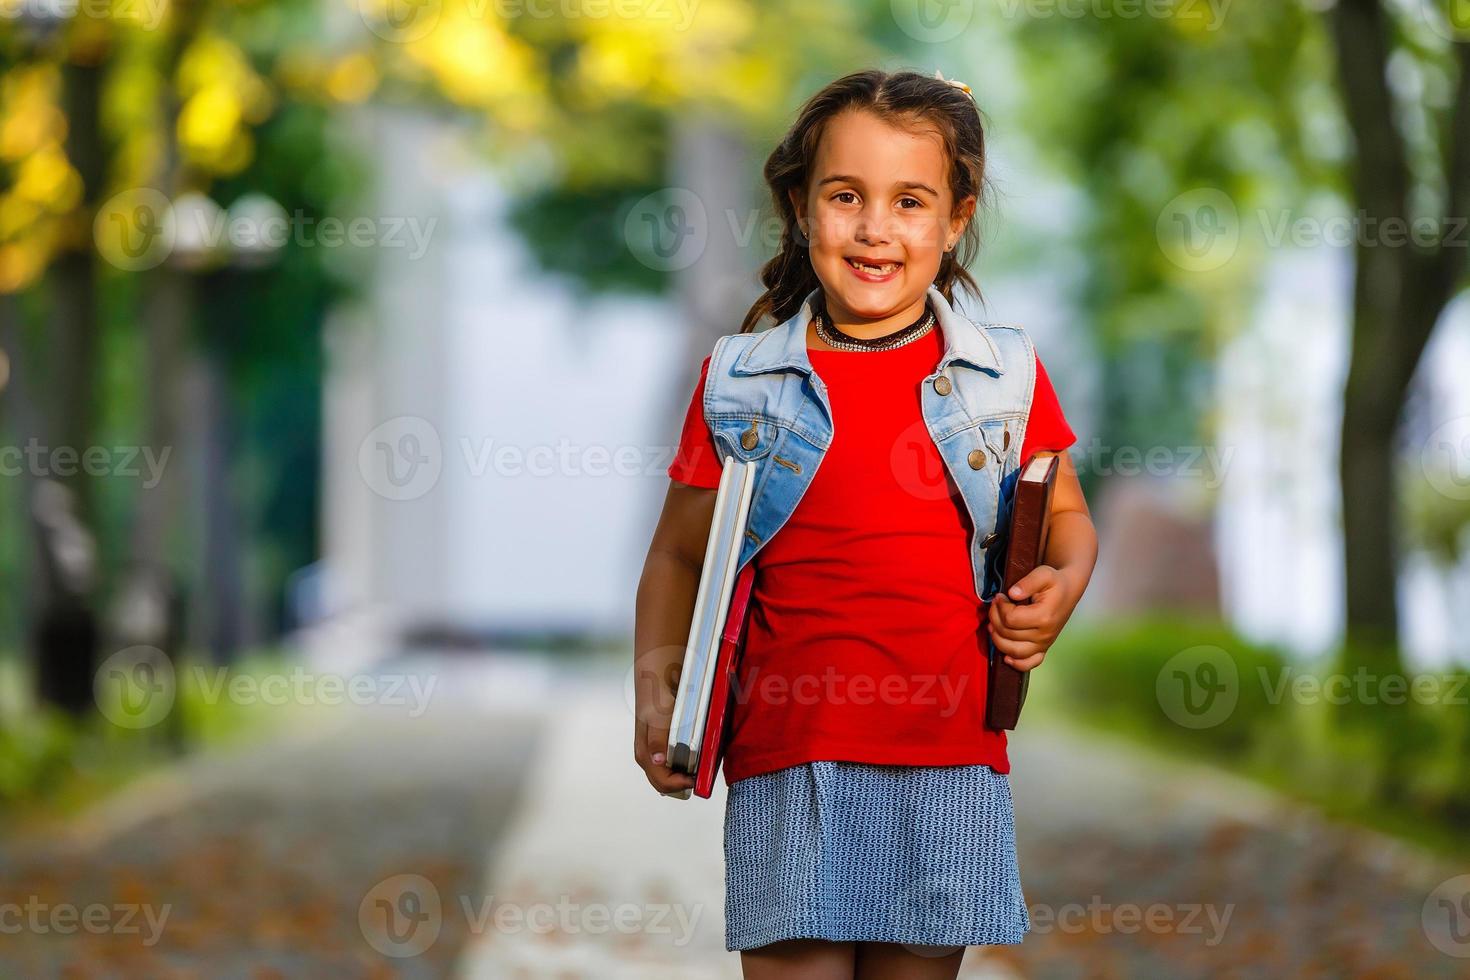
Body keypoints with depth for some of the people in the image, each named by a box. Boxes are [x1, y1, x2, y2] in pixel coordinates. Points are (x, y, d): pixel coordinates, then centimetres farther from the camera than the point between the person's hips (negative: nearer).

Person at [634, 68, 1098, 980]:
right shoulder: (739, 382, 5)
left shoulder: (1006, 374, 6)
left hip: (950, 757, 1)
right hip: (785, 758, -1)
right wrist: (656, 689, -4)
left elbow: (1066, 518, 18)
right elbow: (680, 555, 10)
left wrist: (1059, 591, -4)